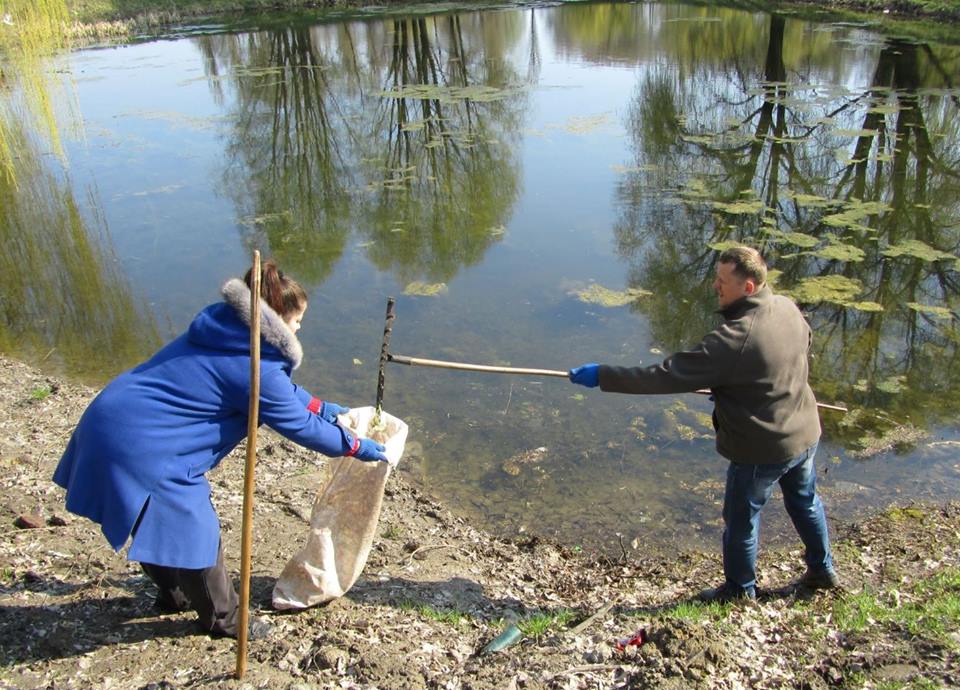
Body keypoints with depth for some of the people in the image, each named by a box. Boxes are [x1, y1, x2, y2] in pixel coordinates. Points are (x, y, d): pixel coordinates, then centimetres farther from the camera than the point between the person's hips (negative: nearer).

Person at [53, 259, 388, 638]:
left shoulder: (227, 329, 6)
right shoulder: (255, 368, -21)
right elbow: (299, 426, -10)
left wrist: (320, 406, 26)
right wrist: (355, 446, 3)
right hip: (142, 448, -10)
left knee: (160, 525, 28)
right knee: (195, 532, 8)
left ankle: (176, 594, 50)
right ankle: (222, 618, 29)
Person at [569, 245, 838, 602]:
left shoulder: (733, 340, -34)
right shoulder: (788, 308, -8)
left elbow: (667, 375, -33)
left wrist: (603, 376, -28)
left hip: (762, 450, -8)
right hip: (806, 434, 8)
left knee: (741, 518, 16)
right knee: (805, 501, 30)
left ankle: (740, 588, 38)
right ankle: (823, 570, 50)